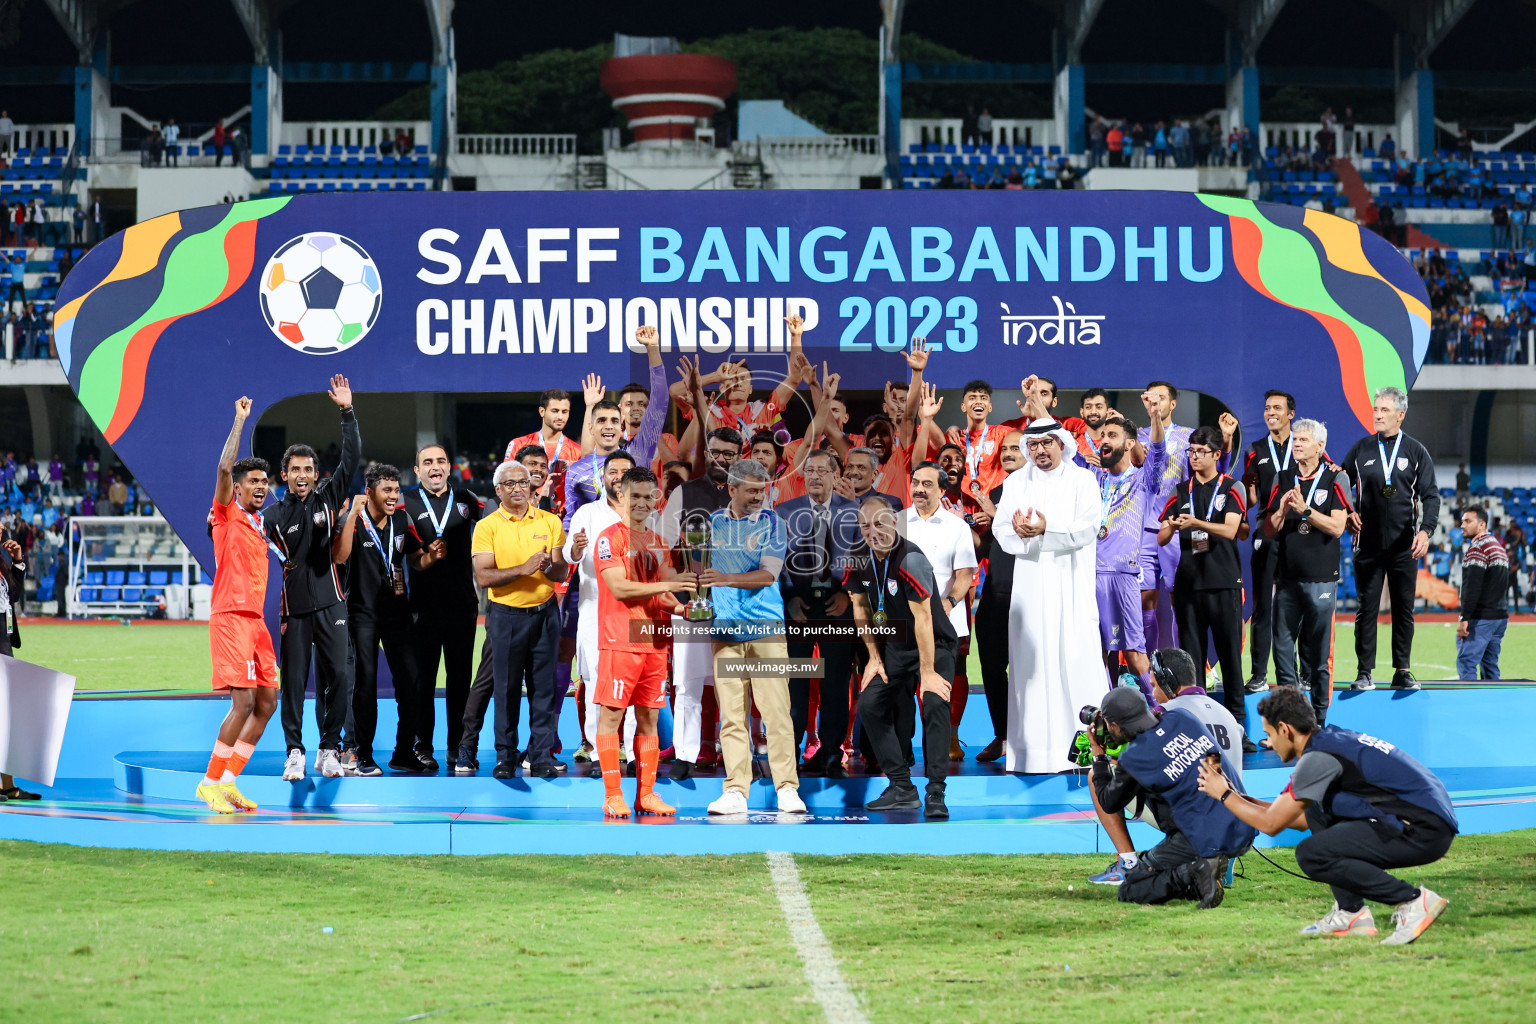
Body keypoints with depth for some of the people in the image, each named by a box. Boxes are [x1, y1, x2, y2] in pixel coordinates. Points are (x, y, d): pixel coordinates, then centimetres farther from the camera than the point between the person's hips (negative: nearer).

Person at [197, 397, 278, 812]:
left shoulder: (259, 524, 20)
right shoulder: (228, 515, -1)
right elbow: (224, 468, -18)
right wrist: (240, 420, -13)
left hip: (255, 619, 8)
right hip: (230, 618, -8)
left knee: (267, 701, 5)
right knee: (244, 702, -15)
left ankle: (227, 781, 11)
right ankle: (210, 782, -6)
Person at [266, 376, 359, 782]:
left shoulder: (329, 498, 6)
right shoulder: (274, 516, 2)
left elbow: (351, 458, -1)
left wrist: (347, 413, -7)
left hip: (330, 605, 1)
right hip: (294, 609, -1)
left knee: (338, 678, -3)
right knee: (293, 683, -1)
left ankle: (329, 749, 7)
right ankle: (295, 752, 6)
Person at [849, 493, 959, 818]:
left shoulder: (911, 559, -27)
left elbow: (923, 617, -27)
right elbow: (861, 608, 9)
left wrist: (928, 672, -27)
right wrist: (874, 657, 5)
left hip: (935, 645, -7)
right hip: (895, 647, 7)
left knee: (935, 706, -25)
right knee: (870, 705, -2)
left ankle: (936, 793, -24)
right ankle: (902, 788, 7)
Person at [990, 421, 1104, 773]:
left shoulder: (1082, 480, 3)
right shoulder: (1015, 482, 11)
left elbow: (1088, 528, -9)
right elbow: (1001, 531, 2)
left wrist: (1045, 529, -21)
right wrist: (1019, 530, -21)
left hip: (1072, 583, -2)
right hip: (1030, 583, 2)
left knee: (1077, 656, -7)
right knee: (1031, 655, -2)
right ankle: (1035, 747, -1)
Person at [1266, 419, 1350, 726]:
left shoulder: (1334, 479, 0)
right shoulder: (1283, 479, 11)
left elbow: (1337, 527, -9)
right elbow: (1269, 530, 10)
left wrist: (1305, 509, -17)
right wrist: (1282, 509, -9)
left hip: (1321, 579, -4)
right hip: (1287, 577, 4)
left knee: (1319, 651, 0)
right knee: (1283, 646, 3)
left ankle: (1319, 720, 6)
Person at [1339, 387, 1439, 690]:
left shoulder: (1416, 452, 4)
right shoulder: (1360, 449, 7)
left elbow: (1430, 496, -2)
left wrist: (1425, 530, -16)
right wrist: (1347, 513, -1)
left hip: (1405, 546, 0)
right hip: (1368, 545, 0)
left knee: (1404, 609, 3)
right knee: (1367, 609, 0)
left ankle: (1402, 671, 9)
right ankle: (1364, 672, 3)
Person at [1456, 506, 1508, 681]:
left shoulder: (1477, 547, -11)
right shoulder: (1499, 546, 20)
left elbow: (1472, 586, -19)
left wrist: (1464, 618, -20)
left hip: (1480, 618, -10)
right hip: (1500, 615, 10)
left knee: (1466, 663, -13)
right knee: (1490, 667, 12)